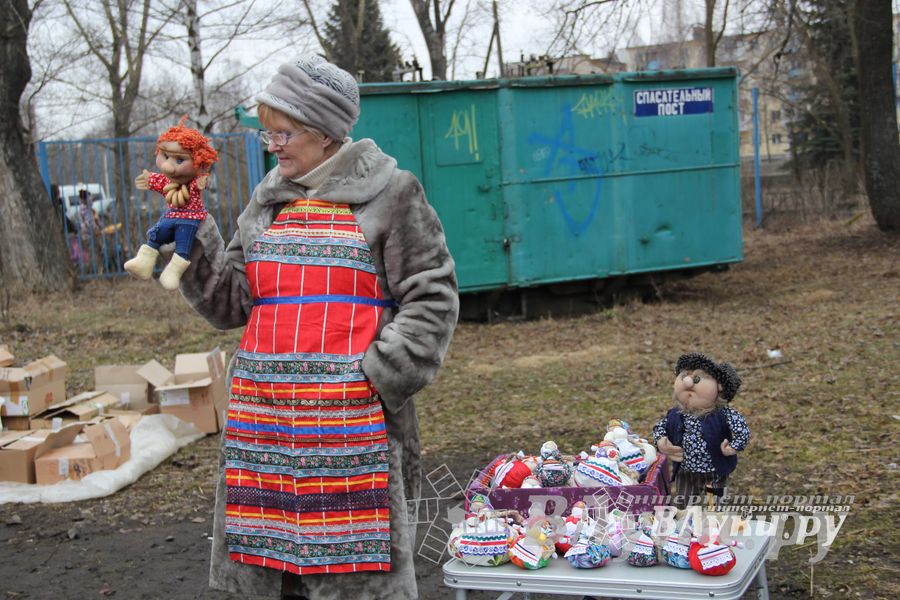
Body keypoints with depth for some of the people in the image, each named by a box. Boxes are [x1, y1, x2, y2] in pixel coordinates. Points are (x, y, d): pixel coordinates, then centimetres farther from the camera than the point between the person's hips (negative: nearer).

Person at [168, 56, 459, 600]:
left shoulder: (390, 195, -2)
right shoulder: (268, 204, 14)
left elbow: (433, 299, -5)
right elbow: (231, 303, 11)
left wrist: (379, 375, -12)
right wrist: (190, 235, 2)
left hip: (351, 419, -5)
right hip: (268, 419, 5)